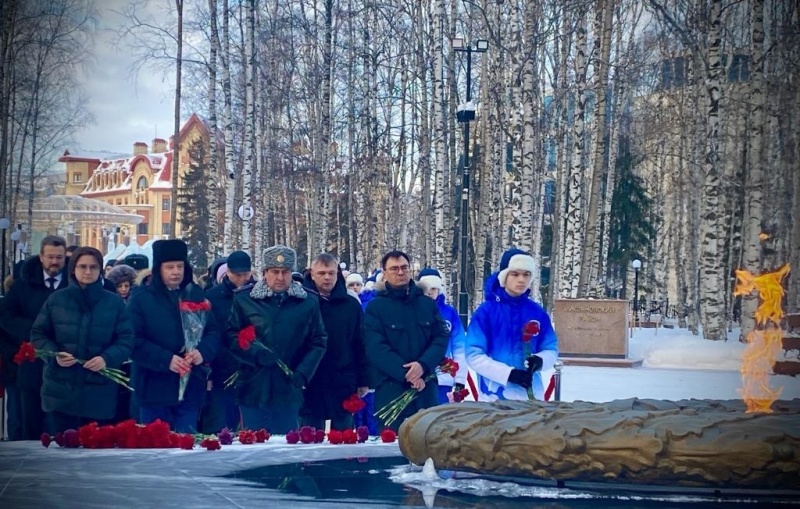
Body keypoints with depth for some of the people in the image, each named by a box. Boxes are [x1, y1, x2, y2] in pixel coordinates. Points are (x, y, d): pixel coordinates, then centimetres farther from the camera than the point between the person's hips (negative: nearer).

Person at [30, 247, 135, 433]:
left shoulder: (114, 302, 5)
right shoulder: (56, 299, 6)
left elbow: (126, 340, 2)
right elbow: (38, 334, 9)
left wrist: (107, 358, -16)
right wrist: (54, 355, -10)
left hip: (100, 392, 0)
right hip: (61, 390, 0)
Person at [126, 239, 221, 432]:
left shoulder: (196, 295, 11)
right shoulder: (141, 299, -1)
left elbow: (213, 332, 7)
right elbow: (134, 341, -10)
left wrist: (202, 352, -15)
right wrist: (166, 360, -21)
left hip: (190, 388, 3)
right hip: (155, 389, -3)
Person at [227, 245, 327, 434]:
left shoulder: (308, 303, 7)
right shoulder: (244, 300, 5)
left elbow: (318, 342, 6)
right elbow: (232, 337, 3)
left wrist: (303, 373, -8)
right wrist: (256, 354, -15)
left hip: (289, 390, 1)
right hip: (254, 389, 0)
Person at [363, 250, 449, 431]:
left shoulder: (428, 304, 13)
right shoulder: (375, 307, 2)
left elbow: (441, 338, 4)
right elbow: (376, 347, -9)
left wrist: (423, 365, -15)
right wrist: (405, 373, -18)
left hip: (426, 389, 3)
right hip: (391, 389, -3)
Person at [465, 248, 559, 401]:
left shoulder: (538, 312, 5)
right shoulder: (486, 311, -5)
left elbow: (551, 350, 9)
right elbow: (474, 355, -8)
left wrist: (539, 360, -15)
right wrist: (508, 373, -19)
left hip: (531, 396, 3)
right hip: (495, 396, -3)